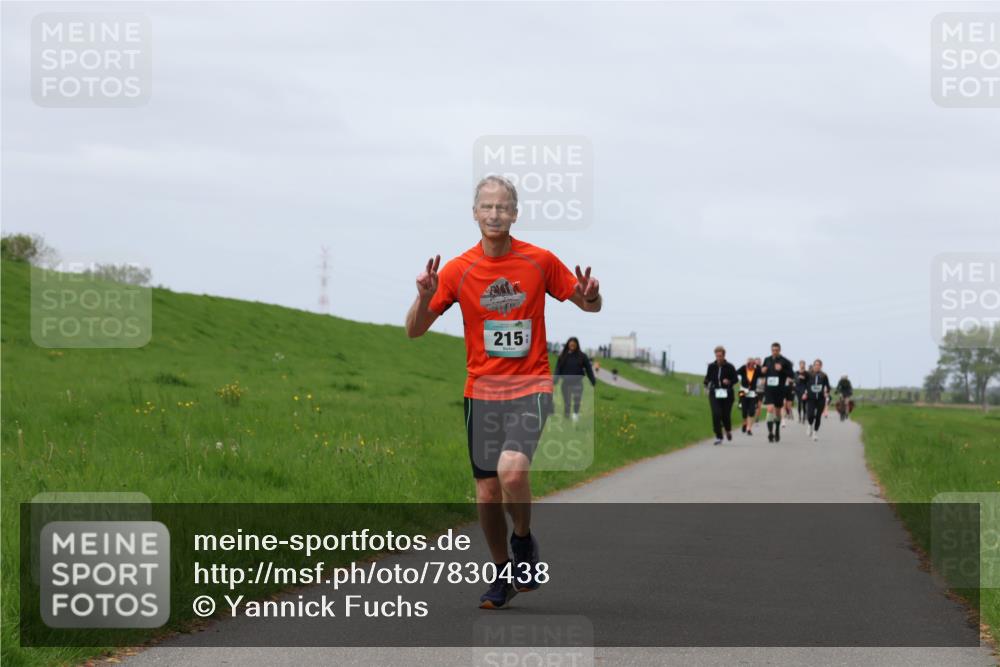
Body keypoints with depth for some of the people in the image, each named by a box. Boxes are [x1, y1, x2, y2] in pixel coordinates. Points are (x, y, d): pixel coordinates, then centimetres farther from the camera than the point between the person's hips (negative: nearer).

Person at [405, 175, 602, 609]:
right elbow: (414, 330, 0)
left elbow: (588, 304, 9)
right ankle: (503, 575, 25)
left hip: (530, 386, -2)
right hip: (481, 390, 2)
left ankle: (524, 542, 4)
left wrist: (589, 297, -15)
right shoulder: (458, 269, -1)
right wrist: (425, 297, -20)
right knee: (487, 492, 4)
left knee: (512, 470, -24)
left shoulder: (540, 261, -3)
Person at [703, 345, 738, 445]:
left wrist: (729, 382, -18)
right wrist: (707, 382, -7)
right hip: (715, 394, 1)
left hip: (726, 394, -1)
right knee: (716, 414, -13)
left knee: (726, 415, 1)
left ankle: (728, 430, 37)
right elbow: (708, 377, 15)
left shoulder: (729, 367, -4)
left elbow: (736, 379, 3)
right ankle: (718, 437, -6)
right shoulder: (711, 366, 2)